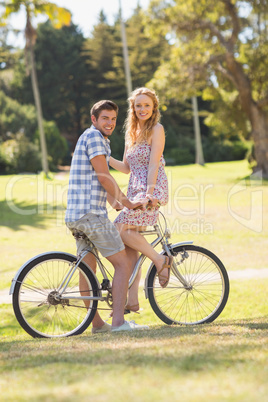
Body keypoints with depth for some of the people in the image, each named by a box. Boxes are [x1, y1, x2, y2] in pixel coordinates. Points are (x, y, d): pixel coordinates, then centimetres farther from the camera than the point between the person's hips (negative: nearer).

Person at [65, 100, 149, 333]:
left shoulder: (100, 139, 22)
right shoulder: (93, 136, -9)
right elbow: (104, 177, -14)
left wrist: (119, 204, 28)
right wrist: (128, 203, -6)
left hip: (75, 216, 10)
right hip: (92, 215, -10)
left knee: (87, 269, 13)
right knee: (123, 264, -7)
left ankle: (97, 323, 21)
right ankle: (119, 321, -12)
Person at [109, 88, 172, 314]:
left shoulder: (156, 129, -4)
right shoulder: (131, 133, 18)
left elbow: (153, 163, -13)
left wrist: (150, 192, -21)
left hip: (153, 190, -8)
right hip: (135, 190, 8)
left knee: (120, 229, -21)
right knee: (129, 245, 1)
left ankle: (160, 260, -4)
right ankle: (132, 300, 2)